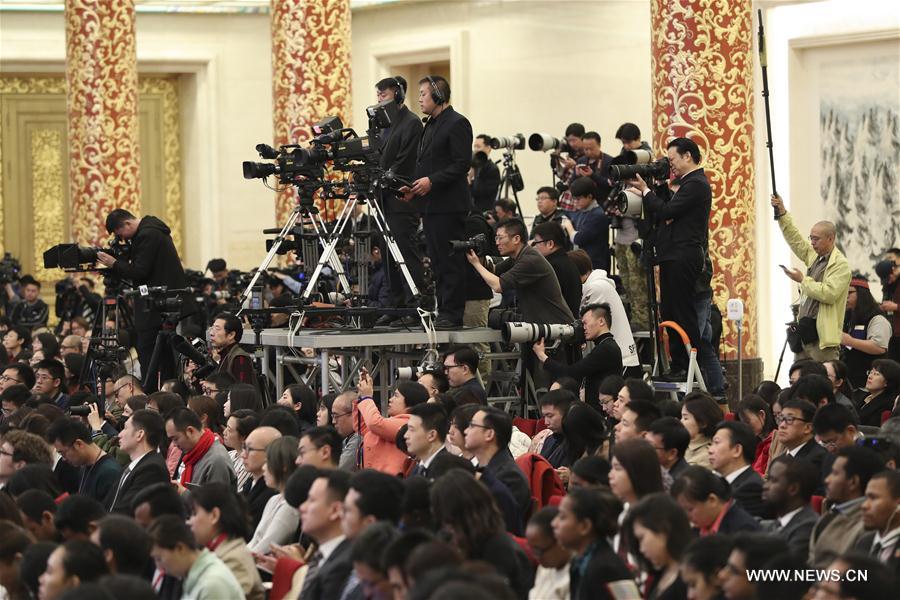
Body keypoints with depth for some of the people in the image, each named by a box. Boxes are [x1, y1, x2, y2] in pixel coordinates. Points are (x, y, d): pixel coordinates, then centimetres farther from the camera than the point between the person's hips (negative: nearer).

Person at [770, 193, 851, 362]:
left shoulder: (841, 264, -9)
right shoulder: (814, 256, 16)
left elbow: (829, 294, -21)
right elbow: (795, 239, 20)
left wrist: (803, 280, -12)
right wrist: (782, 213, 12)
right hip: (804, 334, 8)